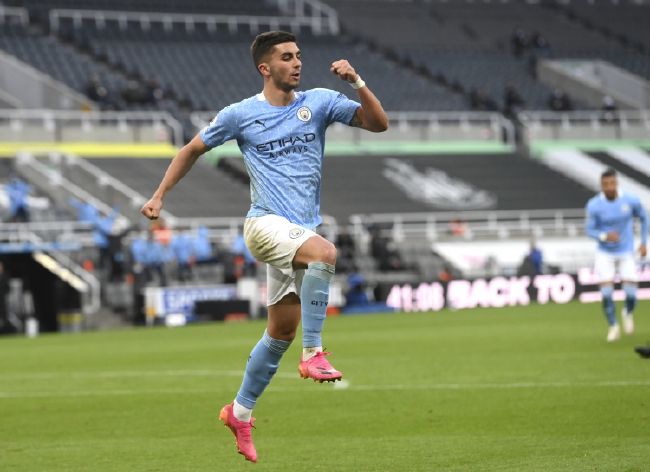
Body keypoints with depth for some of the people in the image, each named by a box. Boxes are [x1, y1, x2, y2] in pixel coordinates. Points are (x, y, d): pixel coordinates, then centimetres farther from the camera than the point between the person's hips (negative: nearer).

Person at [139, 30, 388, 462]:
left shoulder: (319, 102, 5)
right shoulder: (241, 115, 0)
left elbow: (379, 123, 0)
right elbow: (193, 149, 14)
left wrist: (358, 82, -15)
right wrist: (160, 196, 9)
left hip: (301, 231, 4)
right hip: (266, 224, -4)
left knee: (281, 333, 8)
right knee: (326, 252, -35)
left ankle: (240, 412, 24)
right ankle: (314, 354, -31)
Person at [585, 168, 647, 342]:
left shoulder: (631, 200, -13)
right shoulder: (594, 205, -16)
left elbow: (643, 218, 6)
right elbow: (589, 230, -7)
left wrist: (644, 242, 2)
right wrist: (604, 236, -27)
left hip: (626, 253, 1)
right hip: (605, 254, -1)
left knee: (631, 295, -8)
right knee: (606, 294, -10)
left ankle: (628, 313, 28)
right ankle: (613, 327, 14)